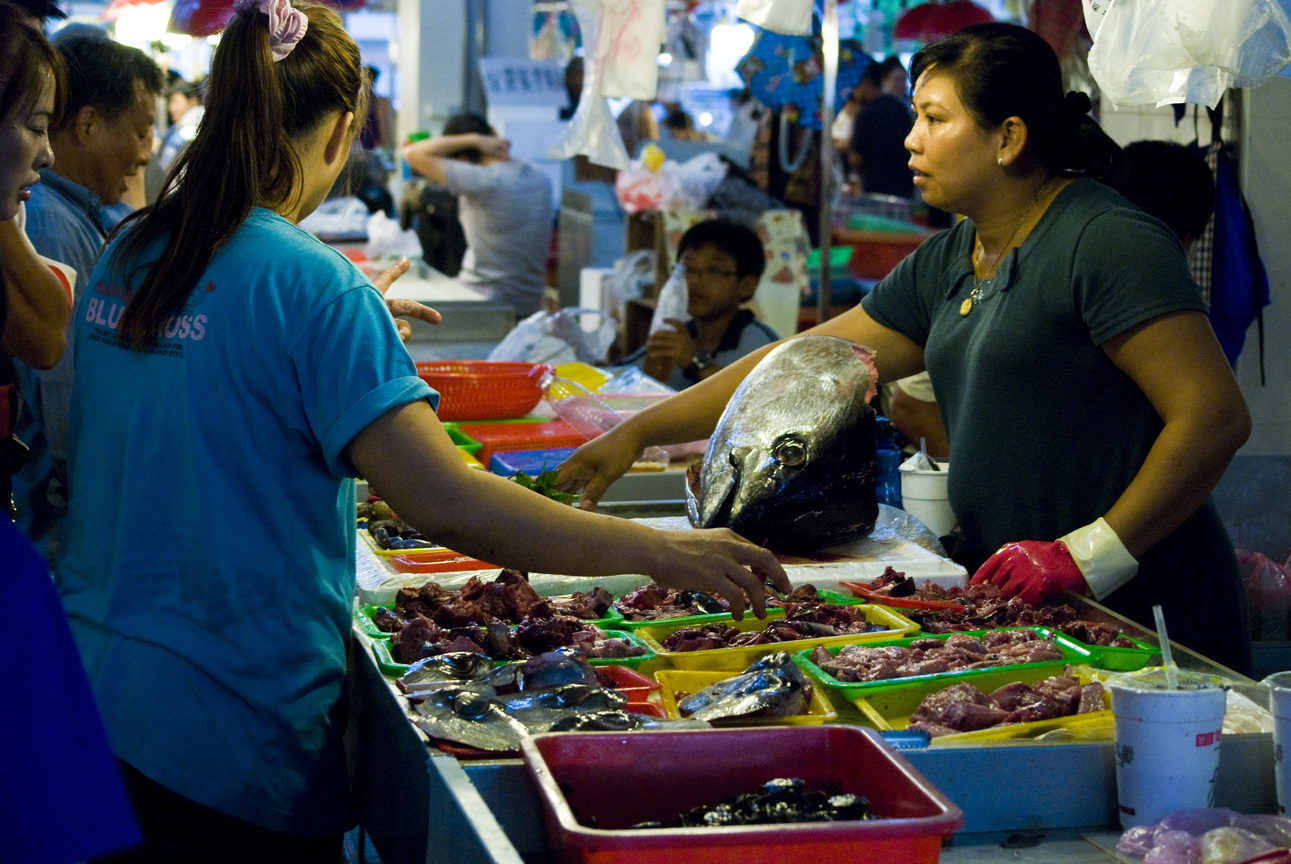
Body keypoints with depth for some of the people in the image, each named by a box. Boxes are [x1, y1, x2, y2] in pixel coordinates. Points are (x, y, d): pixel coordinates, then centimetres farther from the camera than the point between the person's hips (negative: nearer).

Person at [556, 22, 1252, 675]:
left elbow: (1215, 415, -18)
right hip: (1017, 610, 7)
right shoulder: (943, 266, 13)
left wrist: (1088, 555, -20)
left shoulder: (1108, 243, -12)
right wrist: (638, 432, 14)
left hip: (1138, 610, -7)